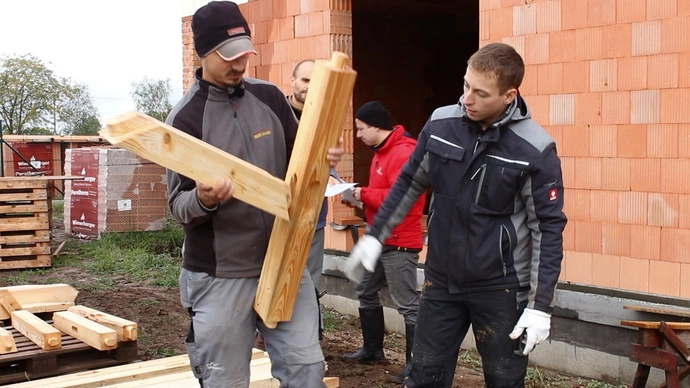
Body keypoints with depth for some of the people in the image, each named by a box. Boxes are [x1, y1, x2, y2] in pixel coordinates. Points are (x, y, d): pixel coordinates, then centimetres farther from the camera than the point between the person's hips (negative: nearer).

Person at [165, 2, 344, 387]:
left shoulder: (270, 97, 6)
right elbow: (178, 204, -9)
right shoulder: (185, 117, -8)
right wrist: (203, 200, -32)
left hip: (285, 263, 4)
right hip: (220, 275, -4)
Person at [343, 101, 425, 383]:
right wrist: (361, 196, 3)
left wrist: (364, 194, -15)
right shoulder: (382, 151, 15)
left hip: (399, 242, -11)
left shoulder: (404, 153, -19)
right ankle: (373, 349, 32)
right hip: (381, 239, 11)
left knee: (407, 304, -7)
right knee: (366, 293, 19)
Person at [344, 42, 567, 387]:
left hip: (501, 288, -3)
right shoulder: (441, 123, -4)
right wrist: (374, 236, 11)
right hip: (440, 280, 4)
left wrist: (540, 305, -12)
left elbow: (548, 227, -10)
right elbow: (409, 183, 10)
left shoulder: (535, 149, -15)